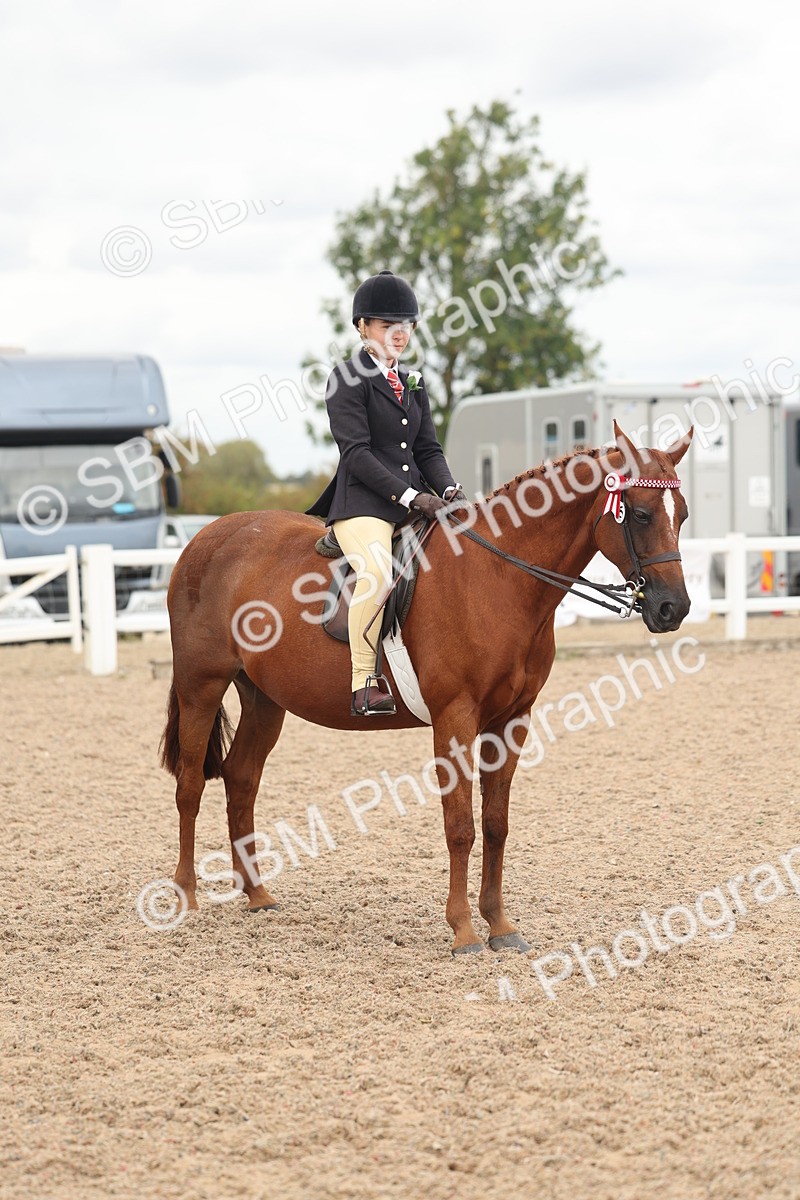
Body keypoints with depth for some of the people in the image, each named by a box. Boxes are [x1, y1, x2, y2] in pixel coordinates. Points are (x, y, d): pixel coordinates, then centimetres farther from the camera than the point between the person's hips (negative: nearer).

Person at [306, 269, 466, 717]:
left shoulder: (414, 384, 20)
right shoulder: (347, 379, -2)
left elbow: (429, 450, 17)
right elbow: (357, 452, -11)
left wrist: (448, 489, -5)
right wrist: (410, 495, -19)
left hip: (416, 502, 8)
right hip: (362, 503, -8)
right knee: (378, 571, -34)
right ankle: (364, 687, -31)